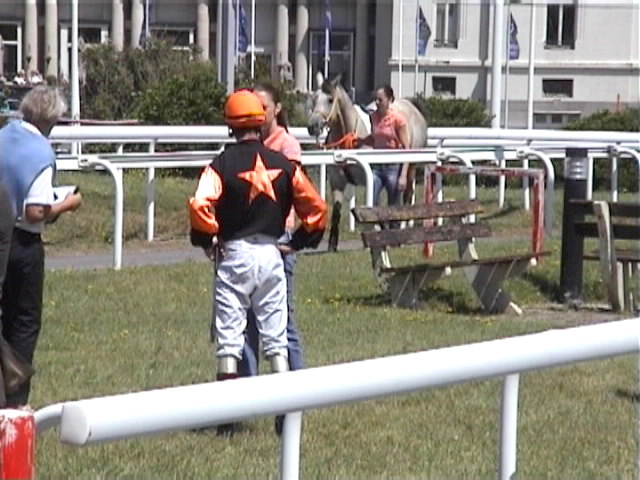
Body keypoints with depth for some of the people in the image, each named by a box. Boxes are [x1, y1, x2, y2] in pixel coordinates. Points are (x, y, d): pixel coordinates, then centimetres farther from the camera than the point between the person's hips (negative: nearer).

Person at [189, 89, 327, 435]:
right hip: (271, 254, 3)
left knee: (228, 340, 2)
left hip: (233, 254, -3)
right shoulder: (284, 164, 3)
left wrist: (207, 242, -3)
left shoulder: (222, 164, -7)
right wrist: (298, 243, 14)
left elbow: (200, 206, -19)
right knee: (276, 338, 8)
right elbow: (316, 207, 4)